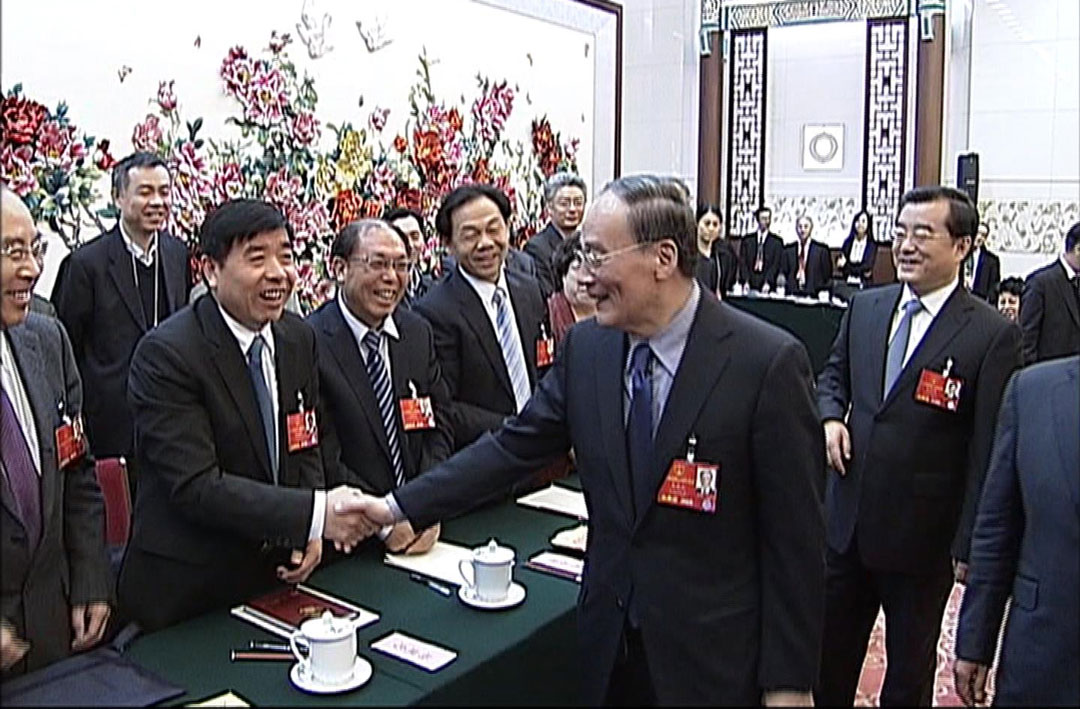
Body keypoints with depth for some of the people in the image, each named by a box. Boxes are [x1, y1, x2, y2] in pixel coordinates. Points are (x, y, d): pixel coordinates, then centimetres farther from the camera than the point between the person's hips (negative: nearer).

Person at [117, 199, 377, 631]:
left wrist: (309, 533, -8)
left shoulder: (299, 339, 1)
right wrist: (315, 514, -32)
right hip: (184, 591, -6)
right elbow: (196, 486, -26)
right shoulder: (165, 354, -20)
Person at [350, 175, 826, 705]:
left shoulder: (768, 362, -17)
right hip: (609, 638, 4)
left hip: (714, 654, -4)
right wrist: (400, 506, -3)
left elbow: (794, 536, -13)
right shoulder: (585, 347, -2)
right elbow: (514, 447, 3)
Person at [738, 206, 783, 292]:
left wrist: (767, 282, -13)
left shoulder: (777, 241, 7)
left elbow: (776, 264, -1)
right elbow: (742, 262, 4)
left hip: (767, 285, -1)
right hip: (750, 284, 1)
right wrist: (745, 281, -8)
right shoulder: (747, 240, 10)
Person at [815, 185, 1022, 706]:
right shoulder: (864, 308, 2)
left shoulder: (991, 335, -13)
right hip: (846, 521, 5)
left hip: (921, 535, -4)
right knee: (830, 655, 20)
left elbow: (988, 452, -12)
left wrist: (970, 544, -12)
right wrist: (831, 415, -6)